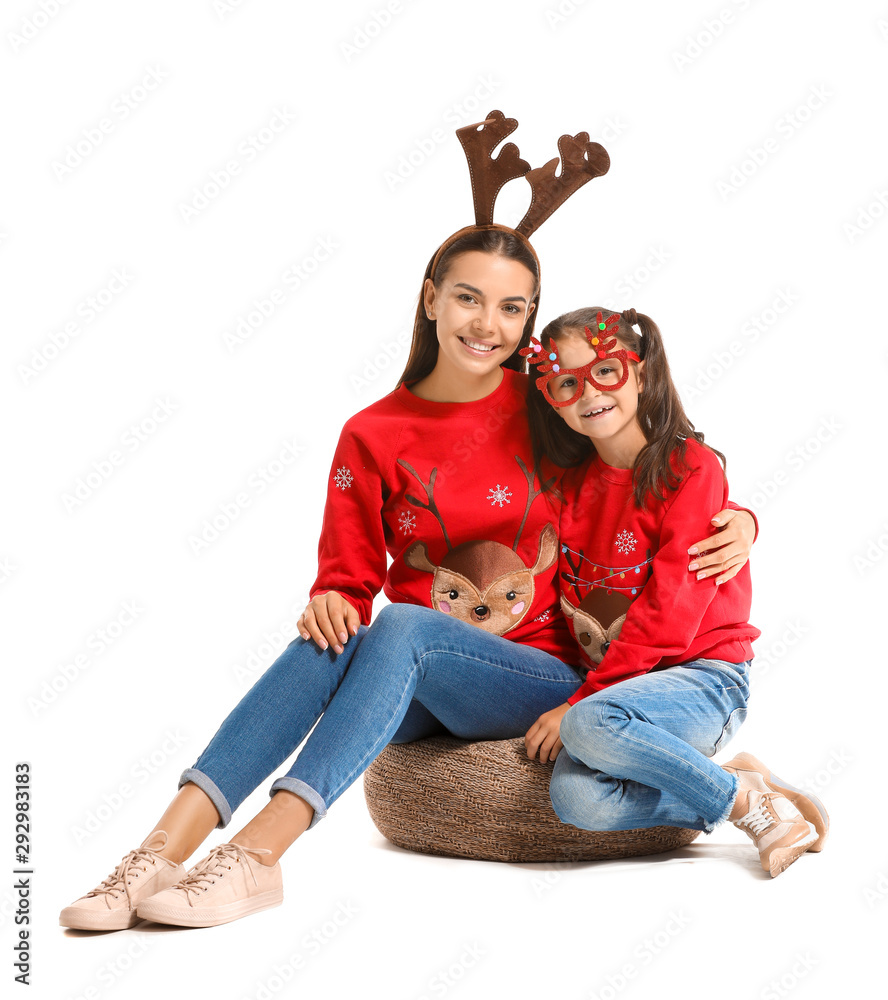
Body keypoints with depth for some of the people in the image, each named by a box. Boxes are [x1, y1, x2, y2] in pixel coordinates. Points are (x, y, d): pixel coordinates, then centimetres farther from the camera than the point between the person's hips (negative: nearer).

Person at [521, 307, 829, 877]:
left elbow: (670, 611, -15)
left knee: (591, 726, -35)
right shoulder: (575, 484, 11)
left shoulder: (691, 466, -8)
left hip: (703, 674, -5)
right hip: (618, 685, 5)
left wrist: (580, 701, -18)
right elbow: (570, 597, 14)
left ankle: (740, 798, -12)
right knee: (577, 799, -26)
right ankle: (743, 792, -6)